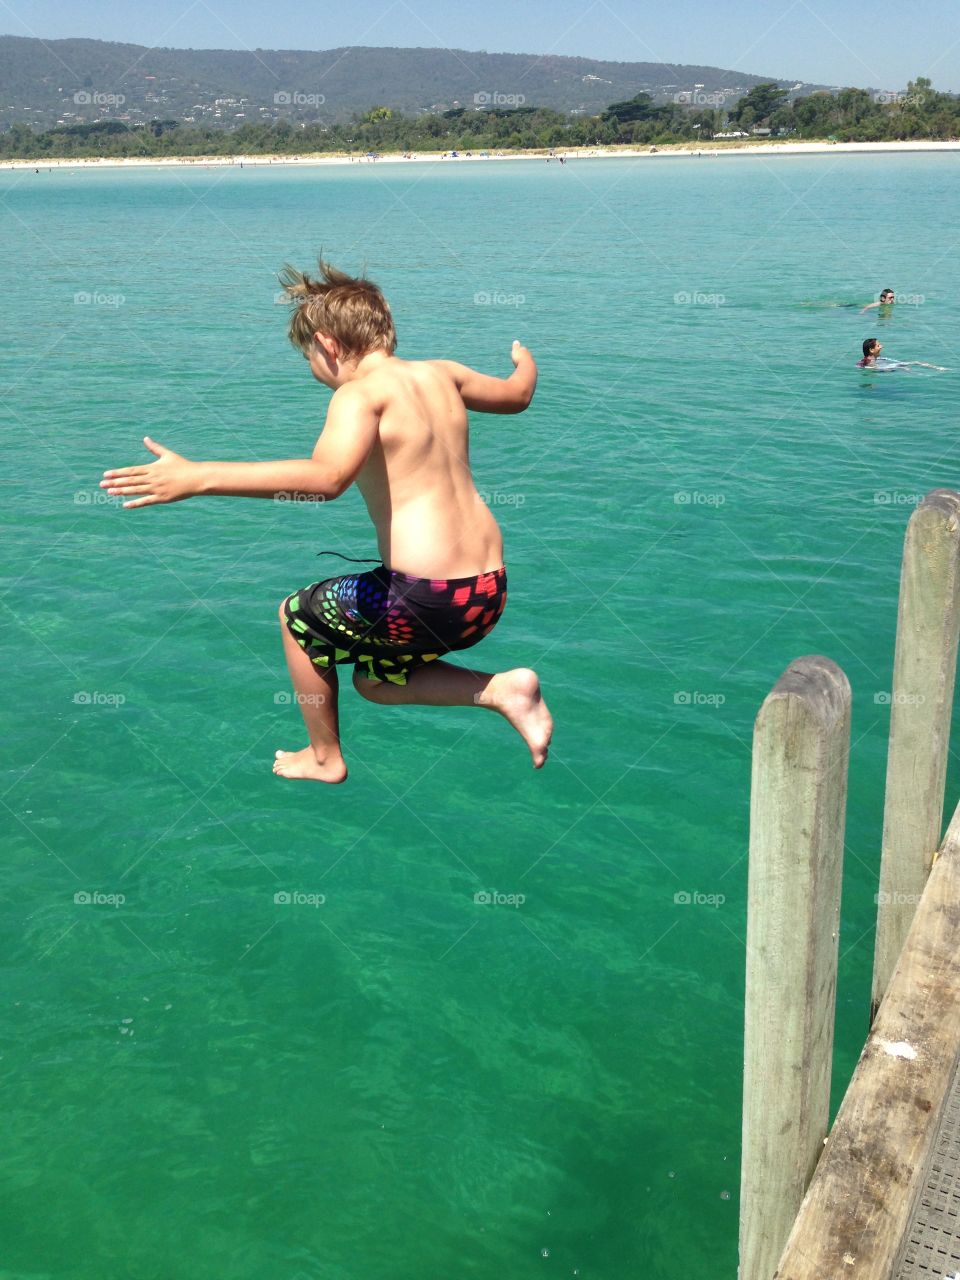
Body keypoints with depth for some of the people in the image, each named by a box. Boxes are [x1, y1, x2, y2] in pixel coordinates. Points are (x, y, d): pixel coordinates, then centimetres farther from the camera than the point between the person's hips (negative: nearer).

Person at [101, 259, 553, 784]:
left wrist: (198, 476, -31)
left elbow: (327, 476, -32)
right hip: (489, 591, 8)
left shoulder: (361, 392, -12)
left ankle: (324, 758, 34)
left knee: (297, 617, 21)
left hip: (426, 598, -8)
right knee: (375, 681, 29)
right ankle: (500, 689, 10)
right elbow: (518, 395, 30)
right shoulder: (441, 374, 10)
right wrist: (525, 358, 55)